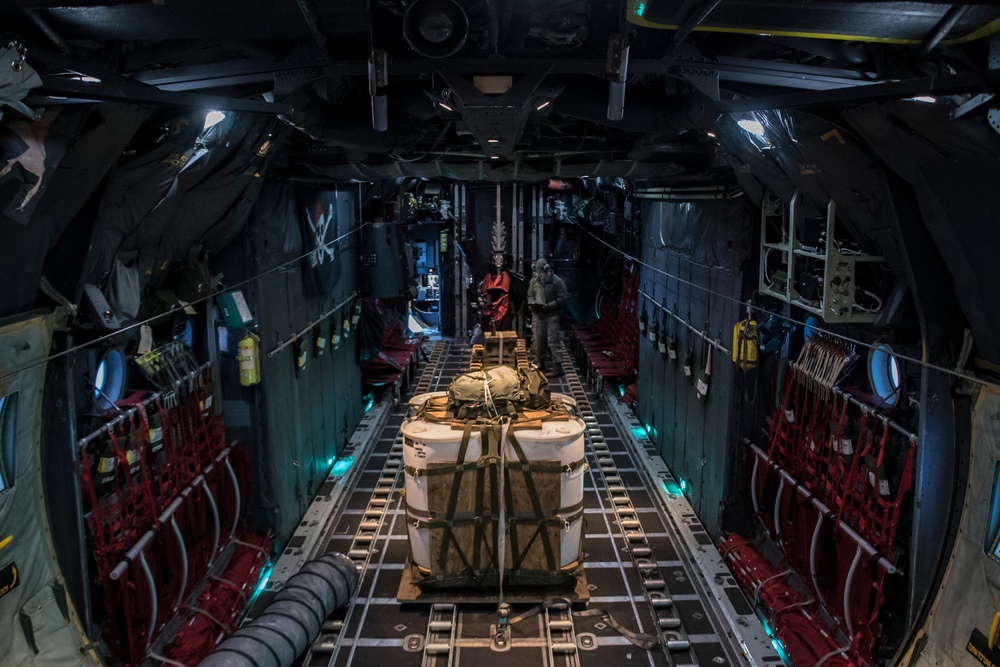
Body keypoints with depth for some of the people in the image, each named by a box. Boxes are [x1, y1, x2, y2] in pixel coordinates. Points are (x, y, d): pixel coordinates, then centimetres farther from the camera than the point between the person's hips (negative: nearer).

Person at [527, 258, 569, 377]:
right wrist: (532, 303, -7)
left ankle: (557, 367, -8)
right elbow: (530, 295, 17)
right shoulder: (534, 281, 6)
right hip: (538, 315, 5)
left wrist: (549, 306, -20)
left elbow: (563, 298, -11)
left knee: (553, 341, -9)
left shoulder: (557, 281, -10)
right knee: (539, 340, 13)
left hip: (552, 315, -5)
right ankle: (540, 362, 29)